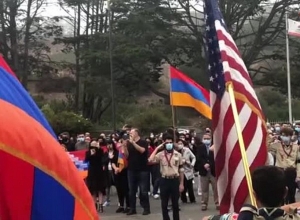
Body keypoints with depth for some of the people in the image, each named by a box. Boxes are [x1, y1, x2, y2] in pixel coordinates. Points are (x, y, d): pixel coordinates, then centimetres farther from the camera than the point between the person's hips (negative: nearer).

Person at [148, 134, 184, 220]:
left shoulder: (178, 155, 1)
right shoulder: (160, 154, -1)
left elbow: (181, 170, 5)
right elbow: (150, 160, -20)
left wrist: (181, 184, 3)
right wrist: (157, 148, -13)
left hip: (175, 180, 0)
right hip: (164, 181, 0)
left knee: (175, 204, 8)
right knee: (164, 204, 6)